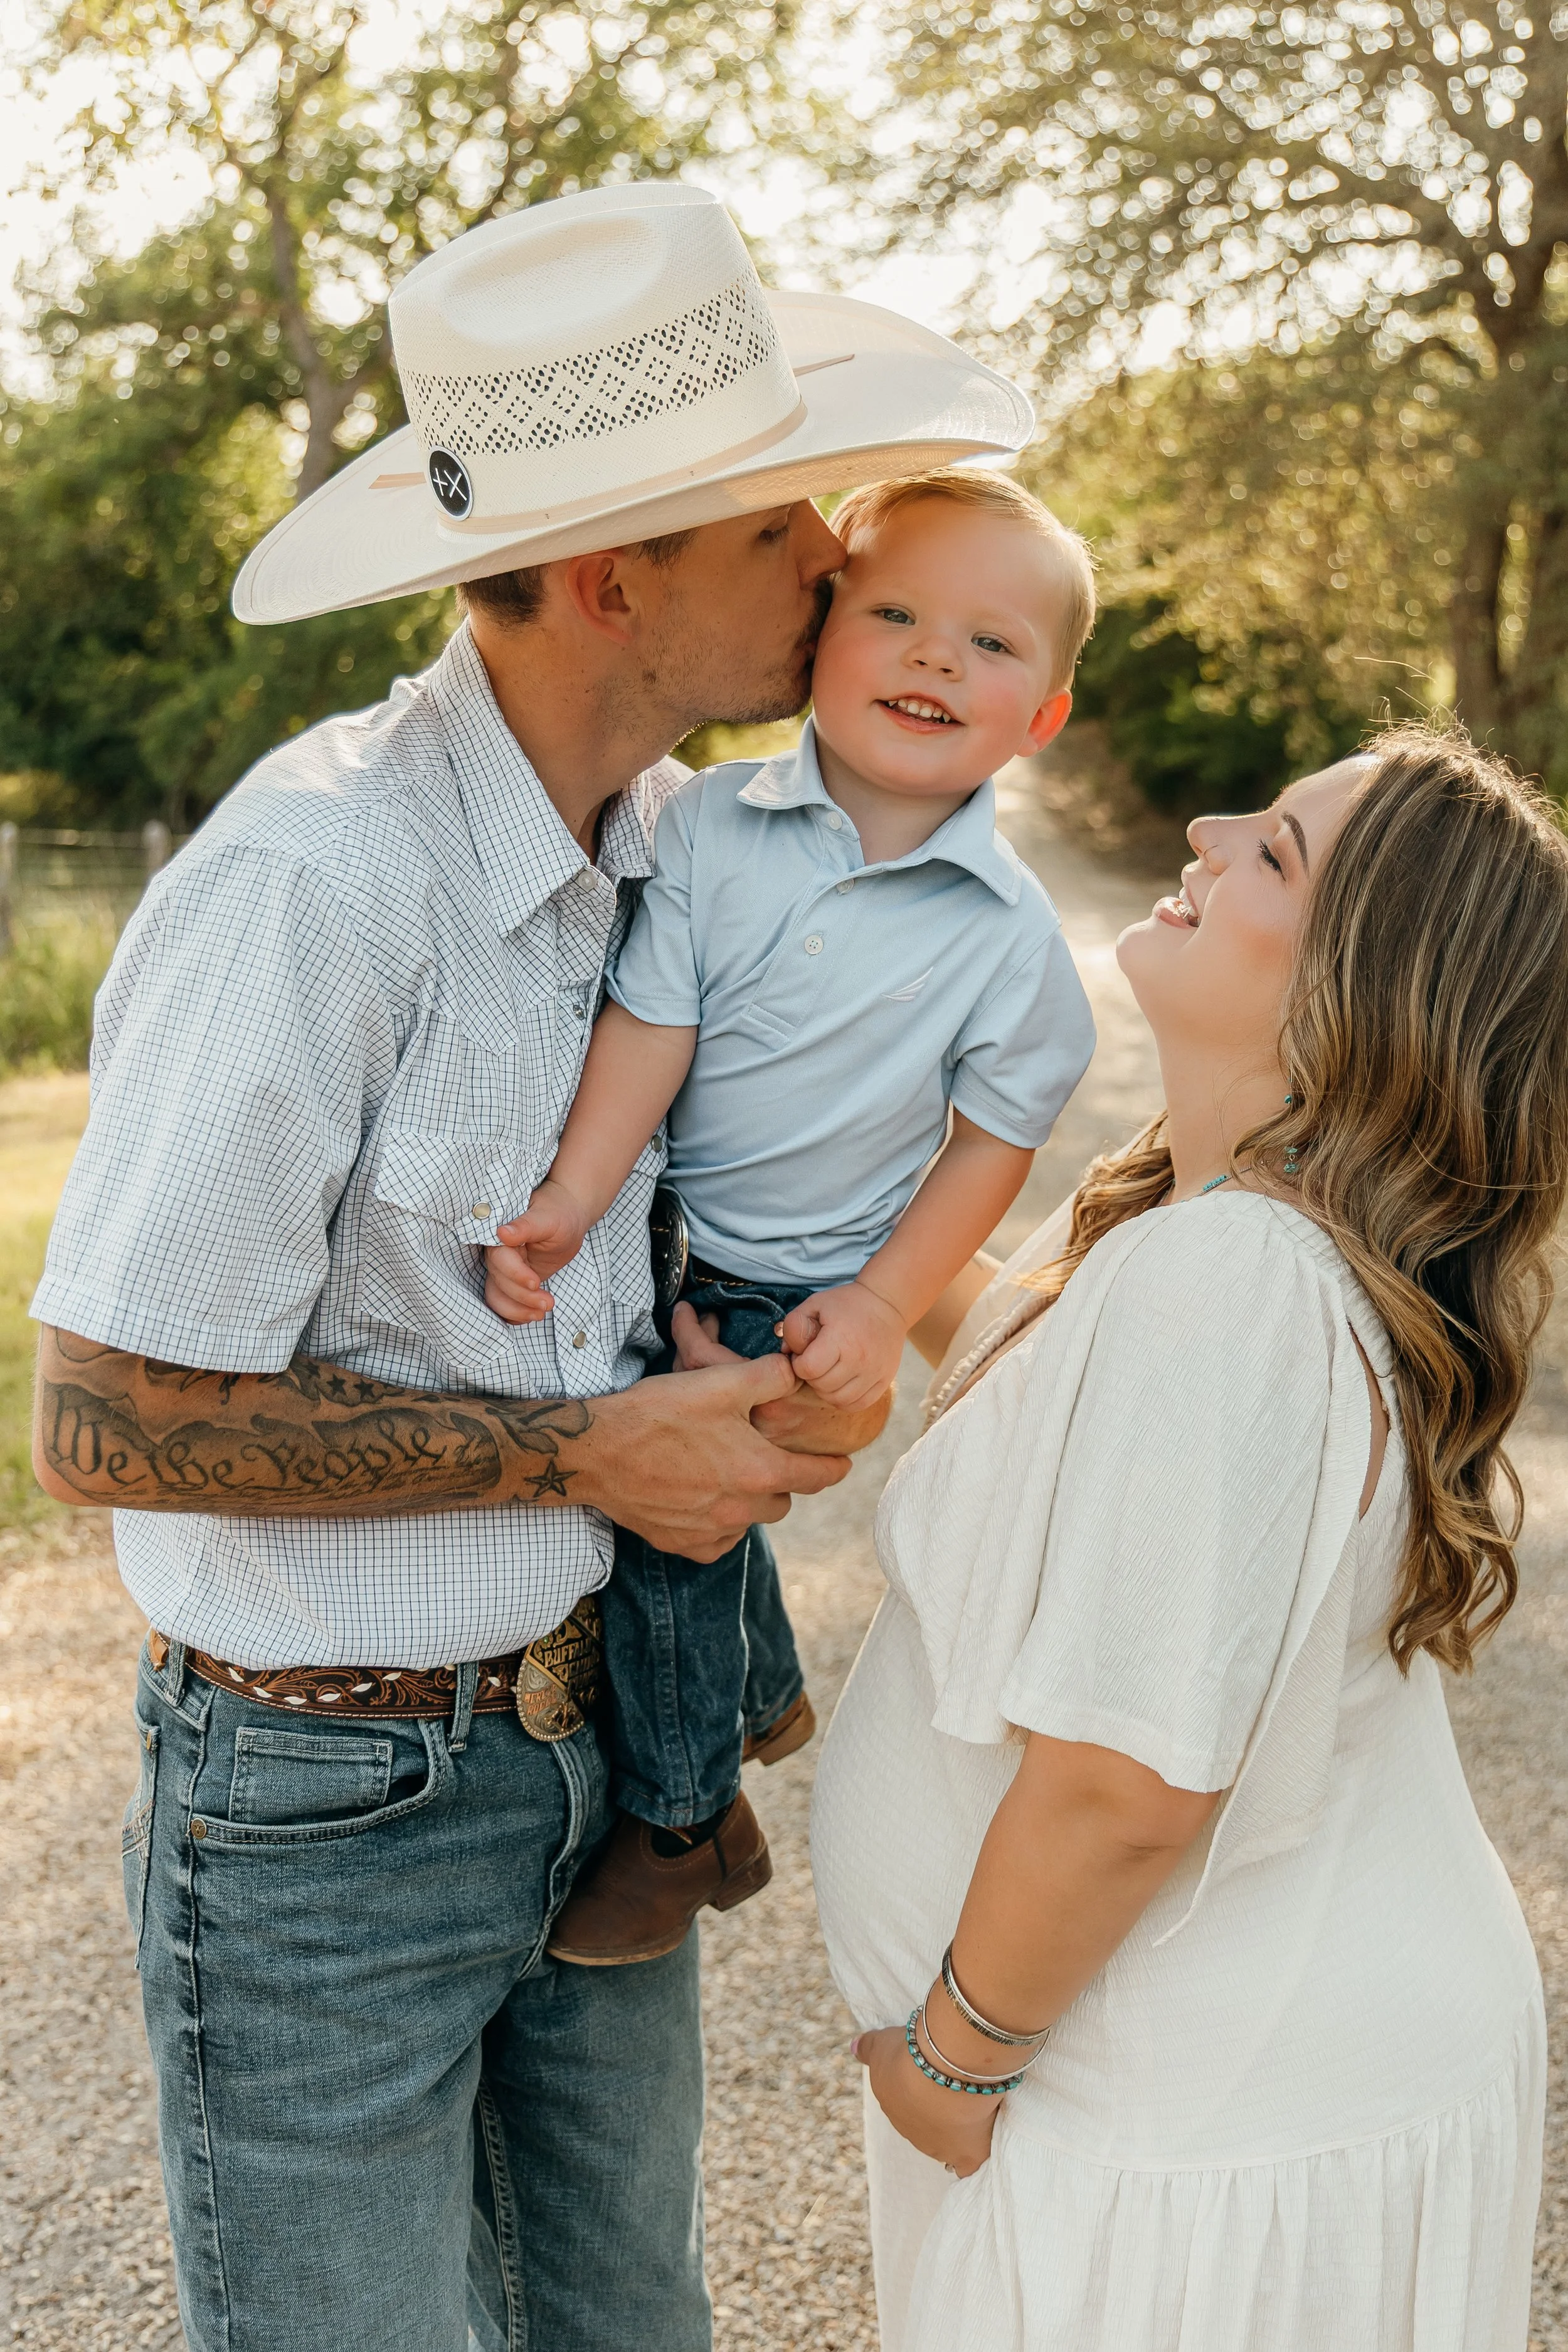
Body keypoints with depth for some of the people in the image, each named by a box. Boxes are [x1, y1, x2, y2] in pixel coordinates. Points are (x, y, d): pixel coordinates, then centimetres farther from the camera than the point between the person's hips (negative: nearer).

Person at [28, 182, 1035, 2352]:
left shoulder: (682, 839, -1)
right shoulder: (314, 880, -25)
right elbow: (105, 1421, -23)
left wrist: (763, 1373, -3)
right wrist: (583, 1453, -20)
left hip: (597, 1746, 7)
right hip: (325, 1810, -7)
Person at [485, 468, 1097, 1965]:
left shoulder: (1011, 931, -13)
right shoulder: (711, 826, -11)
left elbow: (996, 1138, -7)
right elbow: (650, 1023, -13)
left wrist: (884, 1305, -15)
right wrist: (571, 1198, -24)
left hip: (800, 1290, -3)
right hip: (661, 1240, 3)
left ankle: (680, 1824, 9)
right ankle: (760, 1692, 49)